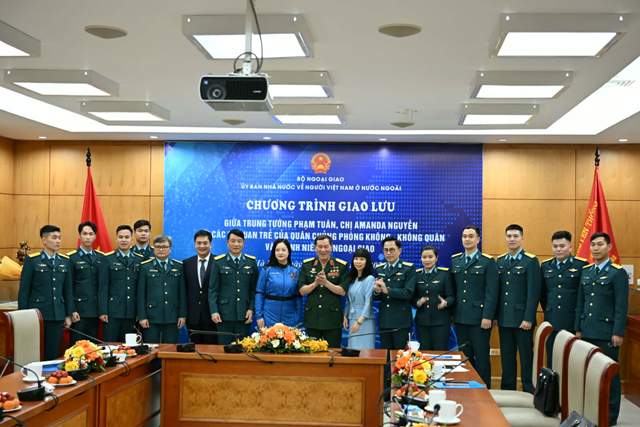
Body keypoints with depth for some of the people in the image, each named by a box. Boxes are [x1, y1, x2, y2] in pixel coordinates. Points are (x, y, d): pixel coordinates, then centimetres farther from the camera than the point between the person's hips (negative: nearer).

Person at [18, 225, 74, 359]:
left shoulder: (65, 261, 9)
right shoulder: (32, 260, -3)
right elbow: (23, 290, -3)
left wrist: (68, 314, 8)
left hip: (58, 316, 3)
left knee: (53, 353, 5)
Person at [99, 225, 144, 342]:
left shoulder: (140, 260, 8)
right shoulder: (108, 259, 1)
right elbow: (103, 287, -2)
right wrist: (103, 311, -8)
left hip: (132, 312, 3)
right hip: (112, 311, -2)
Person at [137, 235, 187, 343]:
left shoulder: (178, 267, 9)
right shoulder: (145, 267, 4)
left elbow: (182, 292, 8)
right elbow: (141, 294, 2)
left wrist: (183, 314, 2)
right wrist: (142, 317, -4)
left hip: (172, 318, 1)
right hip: (151, 318, -1)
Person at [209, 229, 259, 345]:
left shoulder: (251, 262, 8)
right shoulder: (218, 262, 3)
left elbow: (254, 289, 9)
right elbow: (212, 289, 1)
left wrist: (251, 309, -1)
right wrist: (214, 311, -8)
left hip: (244, 314, 1)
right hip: (224, 314, -1)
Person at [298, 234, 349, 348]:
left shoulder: (341, 266, 1)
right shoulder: (307, 265, 7)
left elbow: (343, 291, -4)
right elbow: (302, 291, 3)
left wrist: (326, 283, -17)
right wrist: (315, 283, -15)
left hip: (332, 318, -2)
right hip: (312, 317, 2)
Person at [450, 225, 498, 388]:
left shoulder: (487, 261, -3)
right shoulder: (454, 260, 11)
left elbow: (491, 292, -8)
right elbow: (452, 289, 13)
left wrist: (487, 316, -14)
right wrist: (451, 312, 7)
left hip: (479, 318, -4)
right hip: (460, 318, 4)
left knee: (481, 357, 1)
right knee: (465, 356, 8)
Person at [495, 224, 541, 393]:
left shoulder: (531, 261, -6)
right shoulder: (500, 261, 10)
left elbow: (534, 292, -10)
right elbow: (497, 289, 11)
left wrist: (528, 318, -15)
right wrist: (495, 315, 6)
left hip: (522, 319, -5)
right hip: (504, 319, 5)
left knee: (526, 358, 3)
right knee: (506, 358, 11)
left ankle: (529, 391, 11)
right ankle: (507, 391, 20)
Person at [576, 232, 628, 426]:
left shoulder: (618, 273, -5)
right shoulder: (585, 271, 12)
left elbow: (621, 306, -9)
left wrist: (618, 333, -13)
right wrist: (578, 328, 11)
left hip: (607, 333, -5)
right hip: (587, 332, 5)